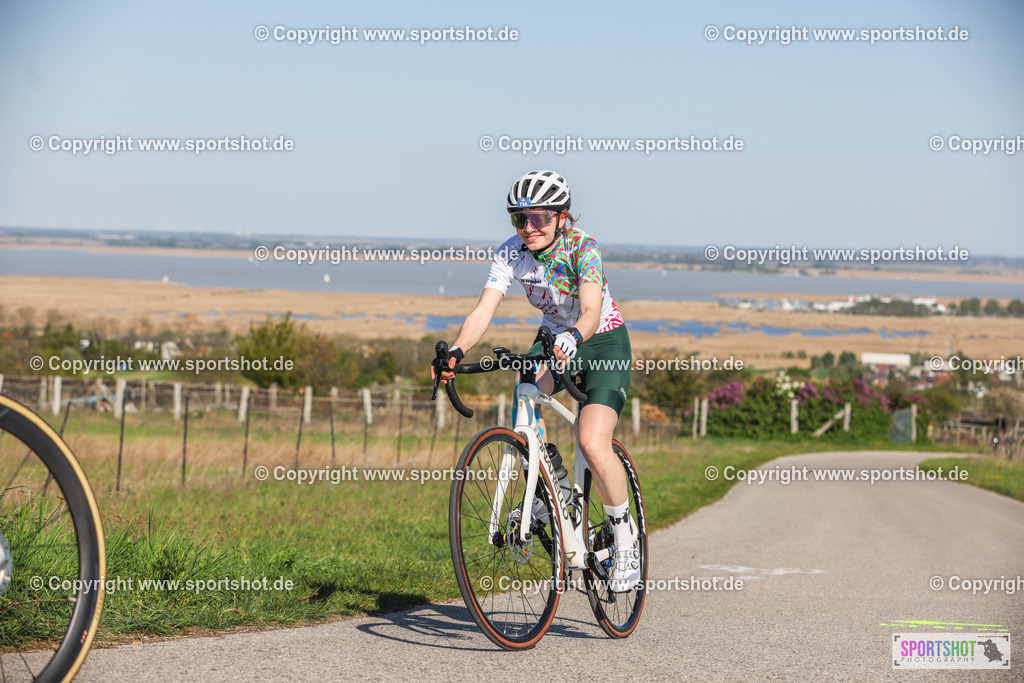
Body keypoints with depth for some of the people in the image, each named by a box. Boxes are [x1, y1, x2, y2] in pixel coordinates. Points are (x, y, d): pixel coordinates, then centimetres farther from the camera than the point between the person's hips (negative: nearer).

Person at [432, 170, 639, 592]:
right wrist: (457, 351, -43)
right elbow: (483, 310, -24)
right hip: (556, 340, 4)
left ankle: (625, 537, -1)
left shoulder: (582, 248, -26)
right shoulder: (511, 253, -15)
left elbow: (592, 310, -40)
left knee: (593, 445, -23)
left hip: (605, 343, -4)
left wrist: (572, 339, -62)